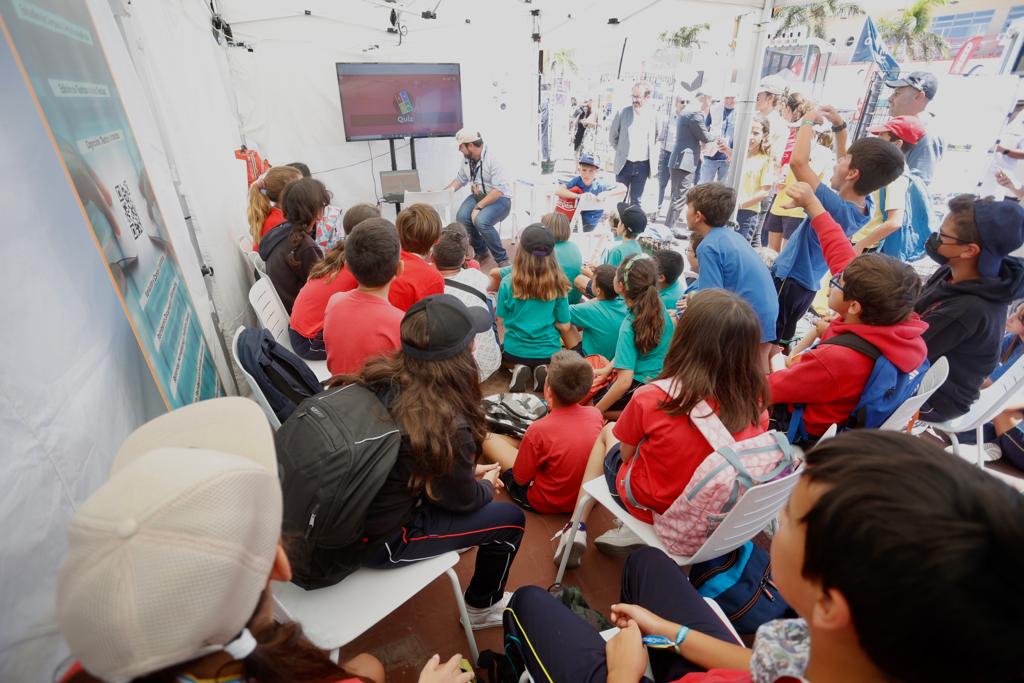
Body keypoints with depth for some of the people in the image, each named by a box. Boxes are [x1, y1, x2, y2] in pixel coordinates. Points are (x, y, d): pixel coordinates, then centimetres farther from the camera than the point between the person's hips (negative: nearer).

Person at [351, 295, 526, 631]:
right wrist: (488, 486, 11)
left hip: (344, 511, 7)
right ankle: (481, 608, 31)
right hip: (379, 540, -6)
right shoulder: (444, 425, -30)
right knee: (511, 519, 6)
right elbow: (464, 500, -10)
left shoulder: (380, 378, -11)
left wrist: (469, 471, 11)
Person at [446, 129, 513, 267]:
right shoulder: (467, 158, 3)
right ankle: (481, 251, 4)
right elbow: (460, 179, 18)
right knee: (461, 217, -21)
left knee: (481, 221, -33)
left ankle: (502, 259, -14)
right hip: (478, 195, 7)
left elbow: (499, 190, -25)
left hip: (500, 198, -6)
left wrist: (478, 207, -28)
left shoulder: (492, 158, -20)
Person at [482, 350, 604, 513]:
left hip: (545, 503, -5)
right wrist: (555, 410, -1)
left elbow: (520, 479, -16)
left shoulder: (539, 430, -31)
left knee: (488, 438, 5)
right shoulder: (595, 414, -16)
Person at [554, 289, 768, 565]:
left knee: (607, 431, 22)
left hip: (651, 505, -3)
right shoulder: (754, 404, -19)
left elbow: (626, 453, -12)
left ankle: (578, 530, 21)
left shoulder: (652, 397, -30)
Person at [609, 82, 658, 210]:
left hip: (643, 165, 0)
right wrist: (620, 151, 10)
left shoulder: (653, 116, -3)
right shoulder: (623, 113, -3)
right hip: (624, 164, 0)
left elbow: (658, 137, 11)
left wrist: (651, 153, 8)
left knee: (636, 201, 8)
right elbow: (612, 135, 9)